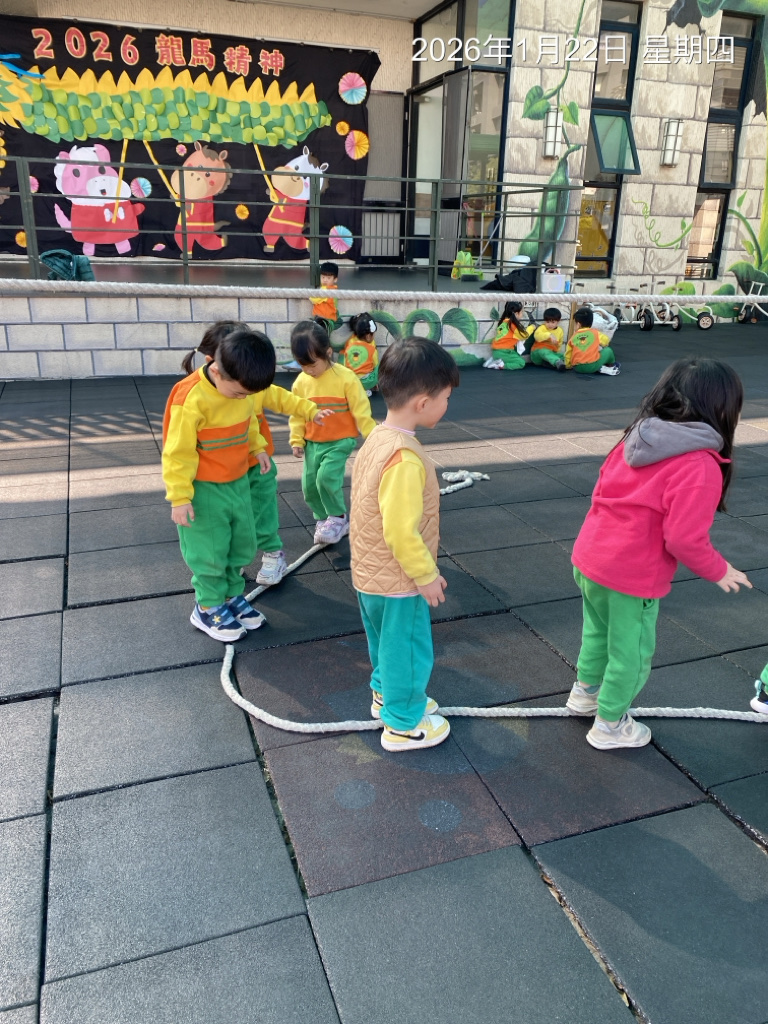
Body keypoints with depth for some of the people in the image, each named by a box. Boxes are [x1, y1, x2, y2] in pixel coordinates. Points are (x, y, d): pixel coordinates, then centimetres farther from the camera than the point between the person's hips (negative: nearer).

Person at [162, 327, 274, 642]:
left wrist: (257, 447, 19)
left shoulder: (241, 388, -6)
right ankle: (208, 607, 23)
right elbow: (178, 451, -21)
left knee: (242, 543, 16)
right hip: (205, 489, -7)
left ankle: (231, 595, 34)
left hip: (238, 482, 7)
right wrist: (180, 497, -17)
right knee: (210, 551, 5)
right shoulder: (191, 398, -27)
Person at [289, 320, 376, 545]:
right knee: (309, 484, 4)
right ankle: (324, 520, 26)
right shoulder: (301, 382, -1)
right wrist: (296, 440, 3)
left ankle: (338, 517, 1)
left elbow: (361, 411, -10)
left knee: (327, 476, -22)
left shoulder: (346, 378, -14)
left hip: (340, 440, -5)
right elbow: (296, 415, 8)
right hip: (312, 442, 5)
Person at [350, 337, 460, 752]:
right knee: (409, 651, 12)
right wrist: (426, 576, -15)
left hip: (371, 574, 9)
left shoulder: (377, 437, -1)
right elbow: (401, 532, -30)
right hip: (398, 582, -9)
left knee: (387, 643, 28)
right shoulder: (405, 458, -31)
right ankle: (403, 725, 31)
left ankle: (386, 695, 49)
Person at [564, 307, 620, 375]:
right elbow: (606, 341, 24)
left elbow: (568, 355, 14)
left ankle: (600, 368, 18)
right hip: (593, 366, -1)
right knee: (608, 350, 19)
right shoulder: (595, 333, 9)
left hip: (578, 368, 1)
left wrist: (568, 366, 29)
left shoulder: (572, 337, 11)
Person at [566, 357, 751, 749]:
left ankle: (585, 691, 50)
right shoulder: (701, 466, -21)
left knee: (598, 631, 30)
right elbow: (685, 539, -22)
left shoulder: (635, 441, 1)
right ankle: (609, 725, 33)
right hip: (631, 578, -7)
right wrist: (718, 571, -3)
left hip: (589, 558, 8)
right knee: (631, 655, 15)